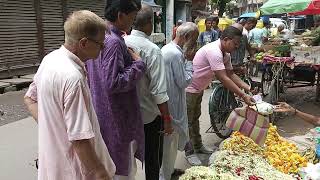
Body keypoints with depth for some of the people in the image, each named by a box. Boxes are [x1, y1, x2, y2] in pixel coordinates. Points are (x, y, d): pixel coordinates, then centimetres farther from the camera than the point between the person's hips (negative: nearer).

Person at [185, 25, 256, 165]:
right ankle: (189, 152, 15)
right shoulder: (214, 52, -31)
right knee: (188, 122, 2)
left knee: (195, 118, 22)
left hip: (198, 88, 10)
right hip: (189, 89, -10)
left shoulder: (225, 54, 1)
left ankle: (198, 146, 37)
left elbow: (231, 74, 6)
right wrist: (243, 96, -32)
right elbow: (223, 79, -34)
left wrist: (247, 87, -7)